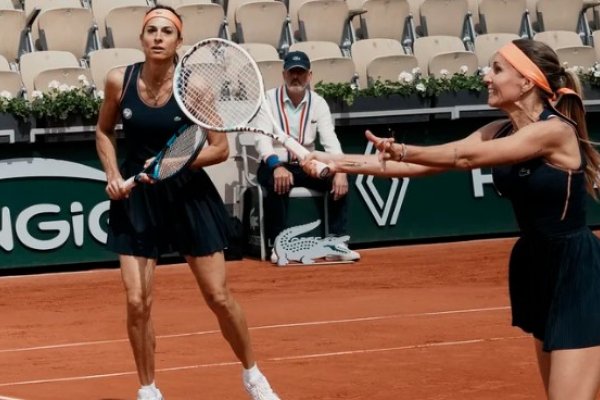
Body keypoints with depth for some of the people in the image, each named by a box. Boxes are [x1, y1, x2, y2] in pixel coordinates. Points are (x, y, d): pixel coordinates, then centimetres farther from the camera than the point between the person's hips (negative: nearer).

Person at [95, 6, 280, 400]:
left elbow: (220, 148, -9)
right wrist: (113, 174, -3)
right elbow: (104, 131, 11)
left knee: (219, 296, 3)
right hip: (137, 198, 1)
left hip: (188, 194, -1)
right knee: (137, 302, -4)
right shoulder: (119, 80, -8)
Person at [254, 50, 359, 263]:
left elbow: (330, 140, -9)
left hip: (305, 166, 3)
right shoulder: (269, 99, -7)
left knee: (339, 181, -22)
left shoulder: (318, 103, 2)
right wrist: (277, 166, -38)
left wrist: (340, 170, -28)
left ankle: (336, 242, -16)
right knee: (279, 182, -37)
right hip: (274, 165, -3)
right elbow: (262, 138, -19)